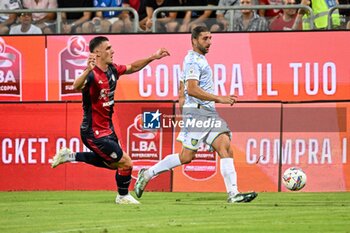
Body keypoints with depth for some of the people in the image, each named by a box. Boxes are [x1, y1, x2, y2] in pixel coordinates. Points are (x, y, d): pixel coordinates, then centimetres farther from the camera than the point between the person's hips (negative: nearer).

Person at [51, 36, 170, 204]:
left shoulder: (112, 70, 1)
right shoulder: (92, 75, -26)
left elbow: (133, 67, 20)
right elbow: (77, 86, -47)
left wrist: (153, 57, 12)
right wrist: (88, 71, -65)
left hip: (107, 128, 9)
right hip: (94, 132, -9)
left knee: (112, 163, 28)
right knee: (126, 163, -4)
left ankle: (71, 156, 32)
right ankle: (123, 196, 21)